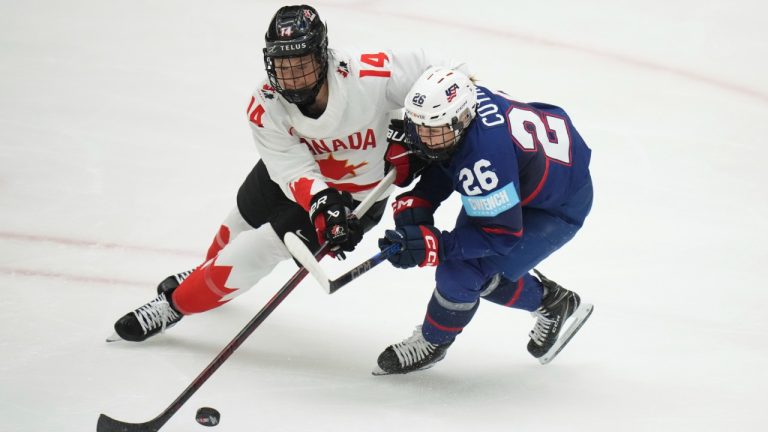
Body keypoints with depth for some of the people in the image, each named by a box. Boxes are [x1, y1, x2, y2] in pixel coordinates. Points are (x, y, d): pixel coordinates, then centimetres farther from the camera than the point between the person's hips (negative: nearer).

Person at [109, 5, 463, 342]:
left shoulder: (369, 76, -36)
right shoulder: (265, 108, -26)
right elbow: (294, 170, -30)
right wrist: (322, 204, -48)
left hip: (355, 195, -4)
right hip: (291, 171, 4)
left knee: (259, 249, -10)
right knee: (243, 221, 25)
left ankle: (175, 303, 11)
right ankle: (210, 272, 61)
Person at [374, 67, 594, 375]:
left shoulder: (485, 158, -41)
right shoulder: (458, 104, -18)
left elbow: (502, 234, -31)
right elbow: (443, 165, 3)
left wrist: (433, 247, -37)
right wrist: (415, 202, -13)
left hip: (557, 208, -9)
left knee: (460, 274, -17)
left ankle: (430, 343, 12)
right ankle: (551, 303, 31)